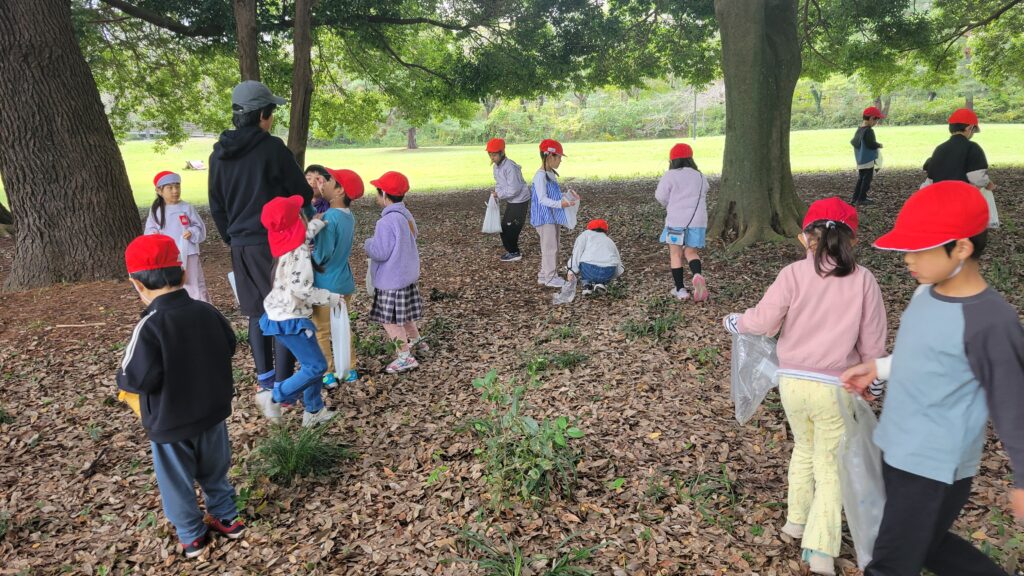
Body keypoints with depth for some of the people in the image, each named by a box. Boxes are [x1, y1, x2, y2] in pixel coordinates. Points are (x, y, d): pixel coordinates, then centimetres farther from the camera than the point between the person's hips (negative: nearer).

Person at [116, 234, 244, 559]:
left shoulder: (149, 327, -24)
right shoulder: (206, 312, -6)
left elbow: (140, 378, -25)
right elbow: (229, 348, 7)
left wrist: (122, 378, -4)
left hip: (169, 423, -5)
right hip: (213, 412, 5)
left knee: (176, 482, 16)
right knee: (214, 472, 24)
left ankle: (191, 536, 30)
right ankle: (228, 519, 37)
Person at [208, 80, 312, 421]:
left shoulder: (219, 154, 8)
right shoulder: (272, 148, -12)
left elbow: (216, 207, 14)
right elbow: (303, 193, -6)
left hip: (240, 246, 6)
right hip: (274, 243, -6)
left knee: (257, 312, 17)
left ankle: (264, 378, 27)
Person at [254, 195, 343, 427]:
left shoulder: (285, 243, 3)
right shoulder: (298, 252, -21)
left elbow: (303, 236, 26)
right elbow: (300, 289, -26)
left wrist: (317, 223, 14)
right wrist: (331, 298, -16)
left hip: (278, 315, 9)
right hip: (290, 320, -9)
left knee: (311, 363, 17)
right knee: (316, 366, -1)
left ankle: (314, 410, 24)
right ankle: (274, 396, 3)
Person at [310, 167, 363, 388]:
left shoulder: (329, 217, -22)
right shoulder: (349, 216, 3)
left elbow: (322, 256, -23)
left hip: (327, 286, -8)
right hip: (345, 283, 8)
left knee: (321, 332, 7)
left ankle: (328, 375, 15)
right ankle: (349, 369, 27)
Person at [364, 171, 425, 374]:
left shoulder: (386, 222, -25)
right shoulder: (406, 215, 1)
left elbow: (380, 252, -25)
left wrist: (368, 243, -4)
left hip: (392, 281, -9)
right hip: (407, 274, 9)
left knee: (390, 320, 2)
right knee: (403, 314, 26)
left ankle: (406, 357, 7)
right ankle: (416, 341, 41)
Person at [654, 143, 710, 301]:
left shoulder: (670, 176, -4)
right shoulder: (700, 177, 12)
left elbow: (661, 196, -5)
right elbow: (703, 197, 18)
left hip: (677, 221, -4)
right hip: (698, 221, 4)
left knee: (676, 254, 6)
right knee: (691, 253, 12)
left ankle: (680, 290, 7)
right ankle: (698, 275, -18)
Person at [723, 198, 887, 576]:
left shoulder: (794, 274, -9)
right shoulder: (863, 280, -6)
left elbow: (763, 322, -12)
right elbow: (873, 343, -1)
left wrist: (735, 322, 8)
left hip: (792, 382, 1)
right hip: (836, 388, -1)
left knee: (803, 448, 26)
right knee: (830, 466, 13)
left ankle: (797, 520, 39)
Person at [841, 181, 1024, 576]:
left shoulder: (990, 322, -24)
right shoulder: (928, 291, 0)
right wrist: (877, 368, 9)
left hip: (935, 467, -8)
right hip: (898, 451, 8)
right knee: (926, 544, 26)